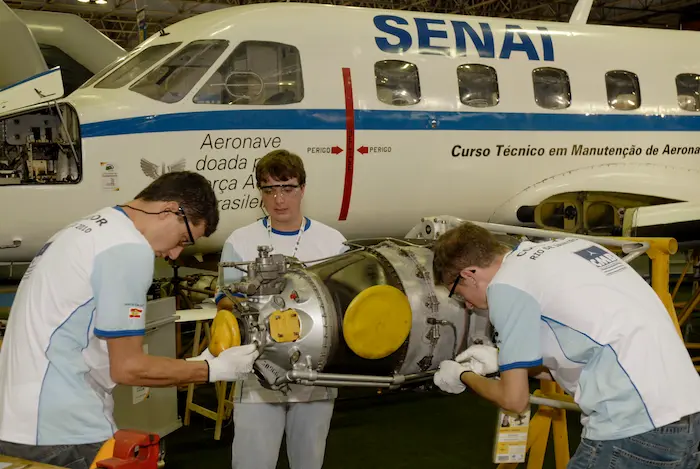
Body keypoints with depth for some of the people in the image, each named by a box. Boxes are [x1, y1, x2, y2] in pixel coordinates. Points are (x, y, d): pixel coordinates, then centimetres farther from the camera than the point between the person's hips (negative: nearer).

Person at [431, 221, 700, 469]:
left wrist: (462, 376, 18)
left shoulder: (506, 285, -7)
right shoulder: (561, 251, 17)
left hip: (635, 428, -8)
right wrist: (502, 360, 32)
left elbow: (514, 400, -1)